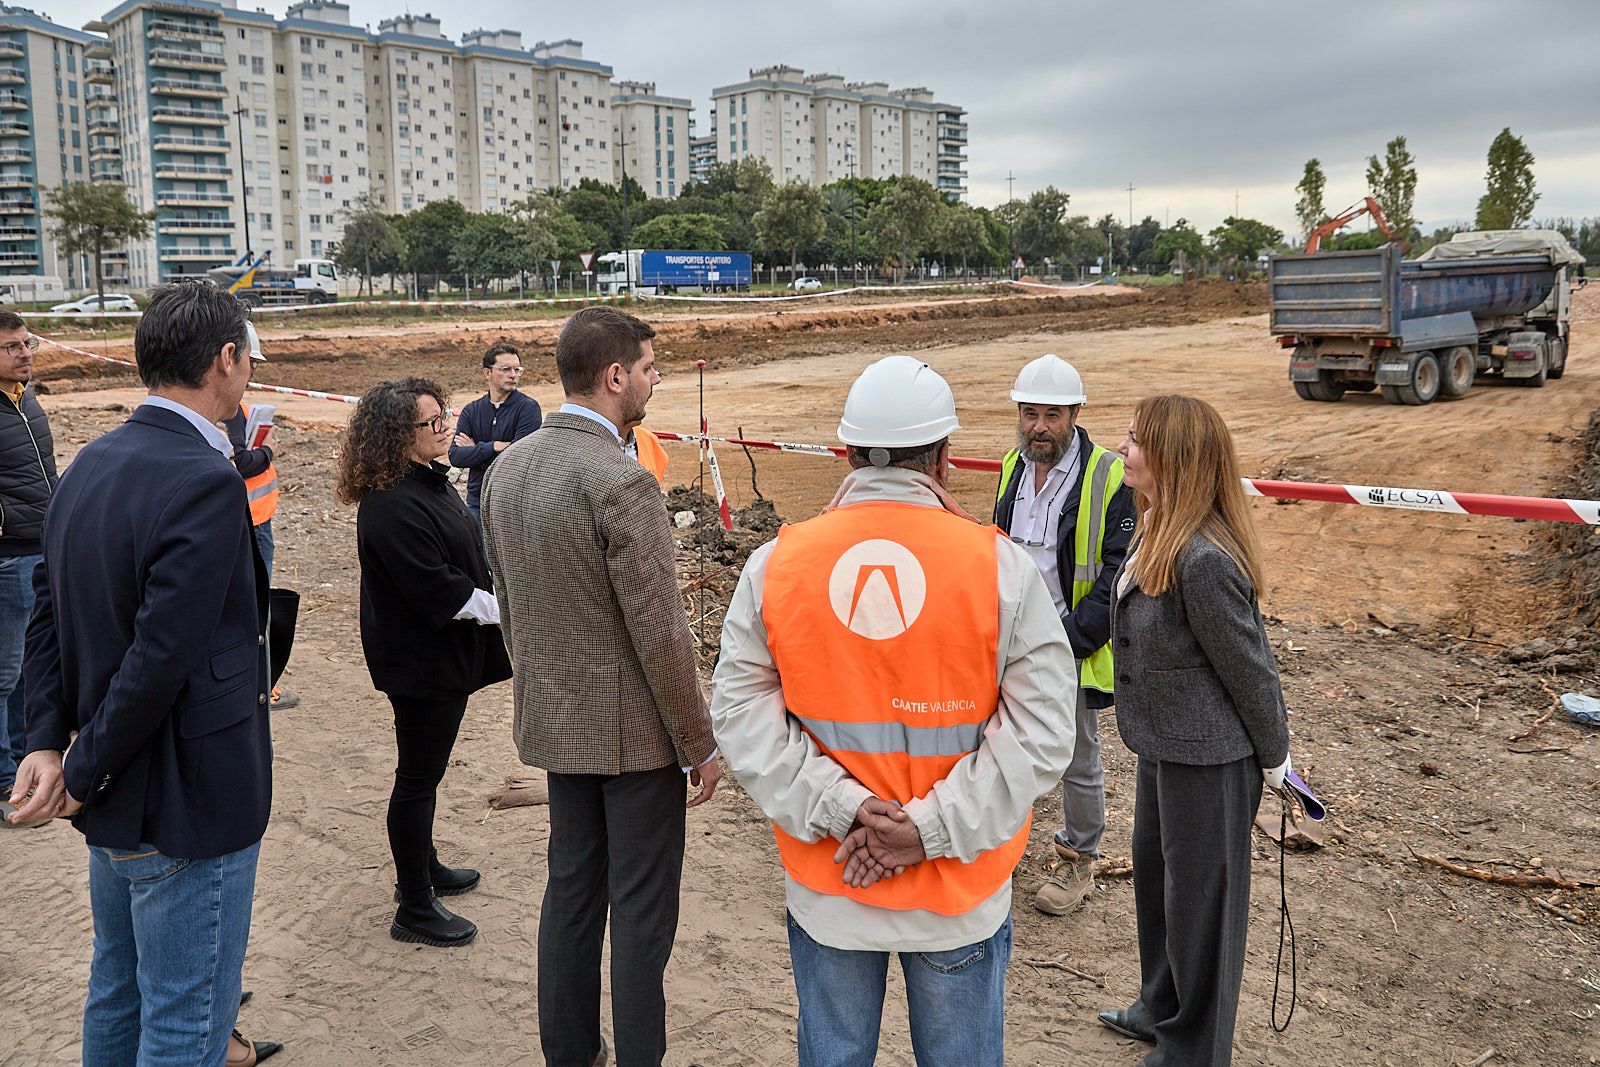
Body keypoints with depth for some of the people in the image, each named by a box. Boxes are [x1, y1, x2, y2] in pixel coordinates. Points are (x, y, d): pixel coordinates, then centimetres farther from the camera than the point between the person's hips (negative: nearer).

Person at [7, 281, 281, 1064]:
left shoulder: (90, 465, 5)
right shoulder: (205, 483, -23)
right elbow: (163, 656, -26)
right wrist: (85, 773, -14)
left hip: (115, 801, 9)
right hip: (188, 805, -9)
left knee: (118, 994, 23)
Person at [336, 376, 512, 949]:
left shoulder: (430, 481, 7)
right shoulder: (392, 506, -25)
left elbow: (465, 559, 16)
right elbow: (437, 591, -27)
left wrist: (502, 594, 5)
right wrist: (503, 607, -17)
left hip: (446, 654, 10)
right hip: (421, 660, -10)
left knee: (426, 770, 23)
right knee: (418, 778, 2)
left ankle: (423, 867, 41)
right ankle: (415, 909, 14)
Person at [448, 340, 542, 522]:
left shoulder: (528, 407, -7)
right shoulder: (471, 411, 7)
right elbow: (455, 456, -5)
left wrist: (475, 450, -6)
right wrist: (494, 446, -17)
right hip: (477, 499, 4)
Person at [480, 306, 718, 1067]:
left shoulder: (506, 468, 2)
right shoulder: (622, 481, -23)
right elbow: (660, 633, -21)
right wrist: (700, 746, -11)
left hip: (556, 723, 8)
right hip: (634, 728, -8)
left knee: (570, 888, 19)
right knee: (641, 908, 6)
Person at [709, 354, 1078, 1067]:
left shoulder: (776, 563, -7)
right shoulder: (1000, 566, -13)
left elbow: (740, 711, -8)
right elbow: (1042, 729, -15)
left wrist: (838, 809, -12)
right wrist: (933, 828, -15)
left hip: (825, 887, 2)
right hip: (959, 898, -1)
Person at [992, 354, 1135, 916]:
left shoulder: (1109, 478, -15)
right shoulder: (1012, 468, 5)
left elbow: (1119, 575, -16)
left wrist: (1068, 639, -21)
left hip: (1073, 645, -5)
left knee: (1078, 763, 11)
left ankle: (1078, 859, 31)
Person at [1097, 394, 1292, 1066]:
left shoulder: (1204, 559, -29)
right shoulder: (1159, 533, 1)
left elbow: (1249, 666, -20)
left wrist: (1273, 758, -7)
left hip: (1208, 759, -9)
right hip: (1163, 746, 9)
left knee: (1198, 898, 10)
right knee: (1154, 877, 25)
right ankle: (1162, 1008, 48)